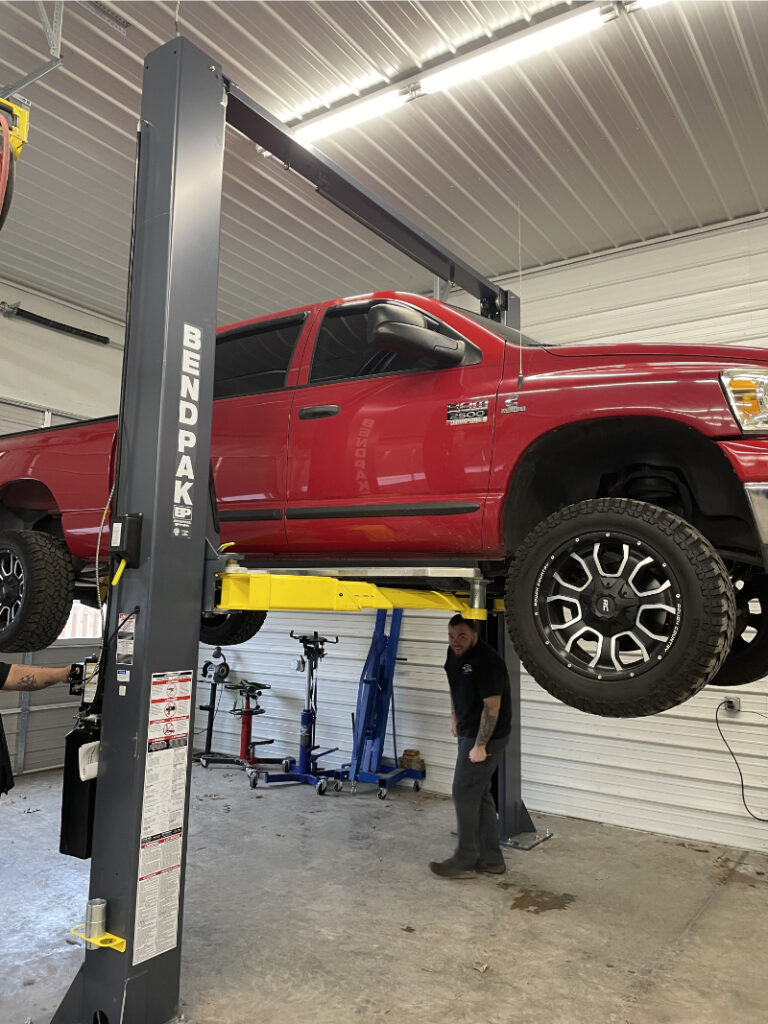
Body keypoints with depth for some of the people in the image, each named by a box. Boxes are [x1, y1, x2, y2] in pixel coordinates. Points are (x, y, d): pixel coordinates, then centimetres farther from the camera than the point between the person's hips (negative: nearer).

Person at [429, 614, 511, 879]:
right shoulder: (454, 654, 2)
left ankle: (465, 861, 10)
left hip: (486, 736, -9)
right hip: (468, 732, 9)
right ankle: (492, 859, 24)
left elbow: (492, 706, -25)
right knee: (480, 795, 14)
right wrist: (455, 717, 21)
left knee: (465, 794, -3)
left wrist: (480, 746, -23)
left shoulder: (486, 661, -24)